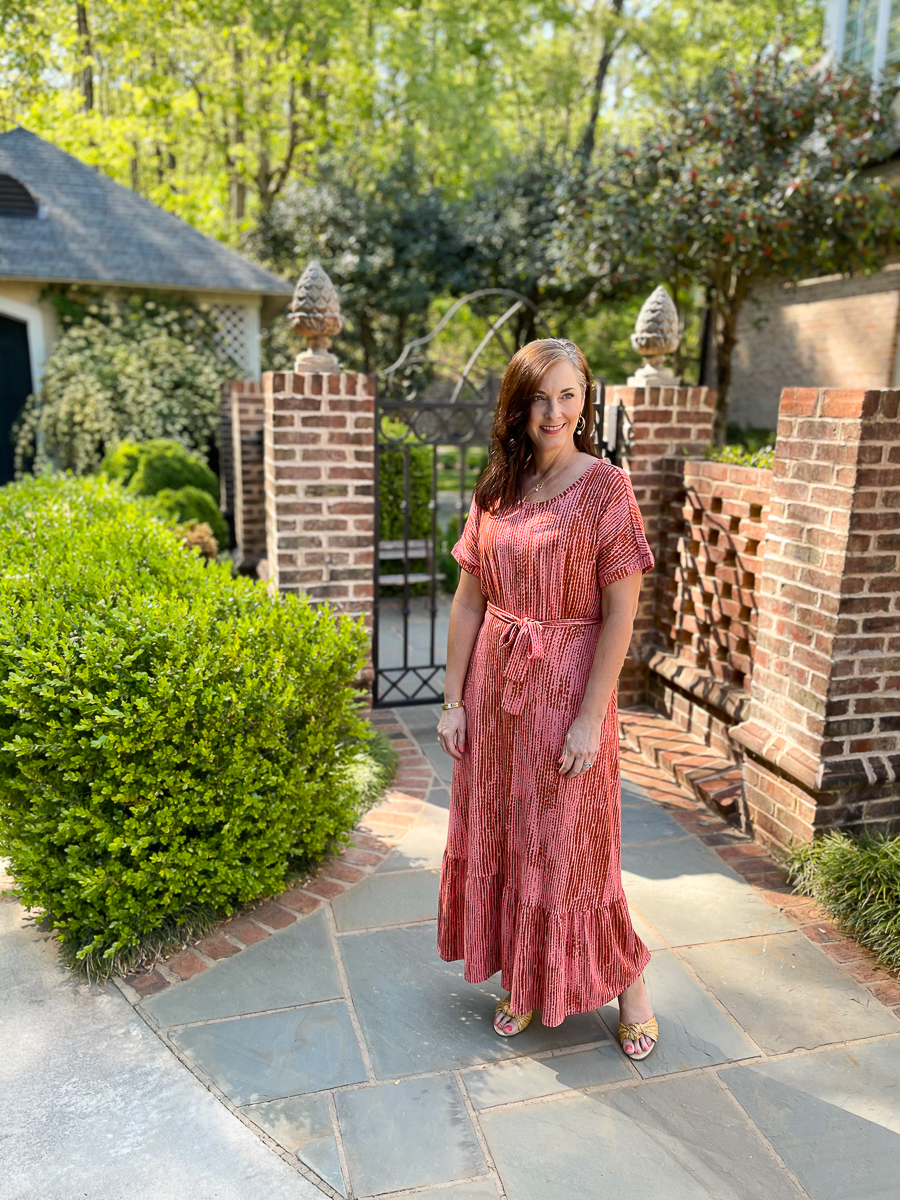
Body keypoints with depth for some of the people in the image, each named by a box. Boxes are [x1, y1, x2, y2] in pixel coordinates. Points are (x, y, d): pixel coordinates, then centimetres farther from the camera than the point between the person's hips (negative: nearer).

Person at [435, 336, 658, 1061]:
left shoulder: (606, 487, -10)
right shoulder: (495, 492, 4)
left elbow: (619, 614, -13)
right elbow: (468, 601, 5)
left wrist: (590, 718, -16)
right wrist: (453, 700, 3)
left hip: (566, 689, -5)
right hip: (494, 686, 5)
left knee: (567, 845, 6)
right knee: (501, 835, 15)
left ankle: (627, 980, 33)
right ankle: (523, 981, 37)